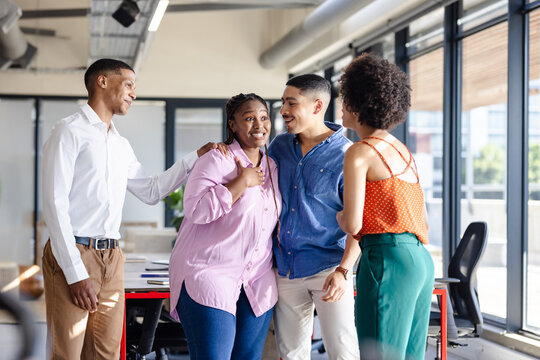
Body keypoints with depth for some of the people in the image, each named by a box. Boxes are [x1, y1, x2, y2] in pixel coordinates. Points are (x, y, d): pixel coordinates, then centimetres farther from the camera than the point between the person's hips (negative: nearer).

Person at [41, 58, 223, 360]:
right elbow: (55, 204, -11)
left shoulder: (121, 145, 20)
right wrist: (76, 274, -17)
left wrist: (196, 158, 16)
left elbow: (151, 191, 26)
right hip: (74, 253, -7)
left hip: (112, 257, 7)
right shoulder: (71, 131, -4)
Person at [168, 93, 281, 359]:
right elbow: (197, 209, -23)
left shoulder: (273, 168, 14)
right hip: (208, 276, -7)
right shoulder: (216, 161, -8)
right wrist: (243, 181, -19)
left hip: (257, 285, 7)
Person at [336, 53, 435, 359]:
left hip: (388, 258, -9)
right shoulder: (404, 152, 19)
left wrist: (341, 216, 10)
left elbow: (352, 224, -11)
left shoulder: (360, 153, -5)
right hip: (422, 260, 9)